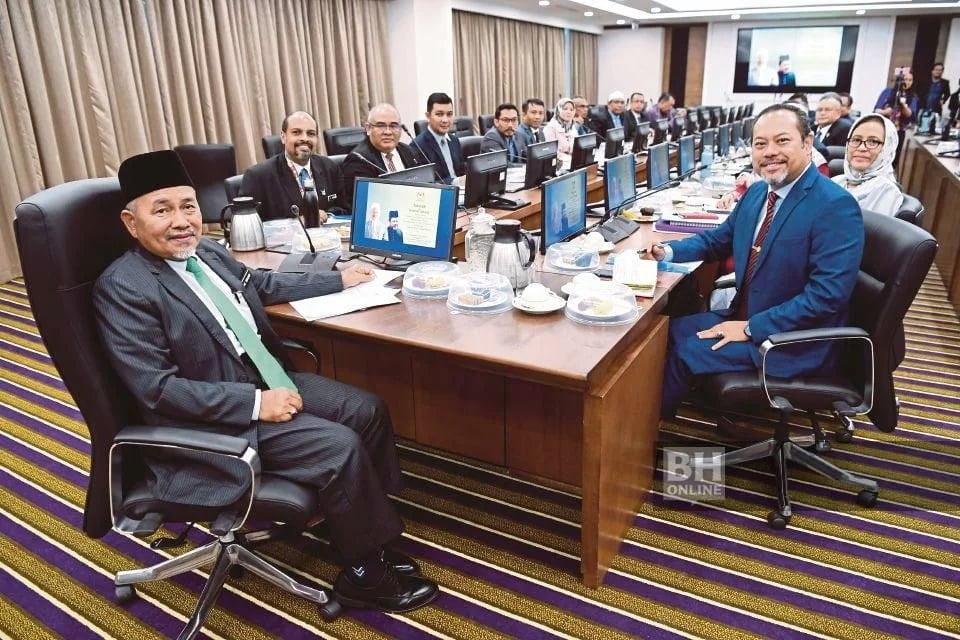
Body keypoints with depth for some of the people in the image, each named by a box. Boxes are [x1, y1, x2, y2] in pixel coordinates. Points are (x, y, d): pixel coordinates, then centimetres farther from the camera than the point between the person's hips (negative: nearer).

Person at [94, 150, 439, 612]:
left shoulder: (207, 252, 5)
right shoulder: (123, 288, -17)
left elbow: (265, 284, 23)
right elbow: (158, 389, -21)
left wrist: (339, 280, 25)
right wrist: (255, 403, -24)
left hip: (269, 380, 9)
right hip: (216, 418, -8)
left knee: (368, 411, -1)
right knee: (341, 447, -20)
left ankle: (366, 533, 12)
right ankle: (365, 574, 1)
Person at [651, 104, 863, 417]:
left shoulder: (836, 206, -21)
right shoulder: (757, 192, 4)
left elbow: (827, 296, -26)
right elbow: (719, 239, 18)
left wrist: (750, 328, -23)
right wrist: (669, 250, -1)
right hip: (745, 317, 8)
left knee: (685, 351, -15)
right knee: (673, 329, 0)